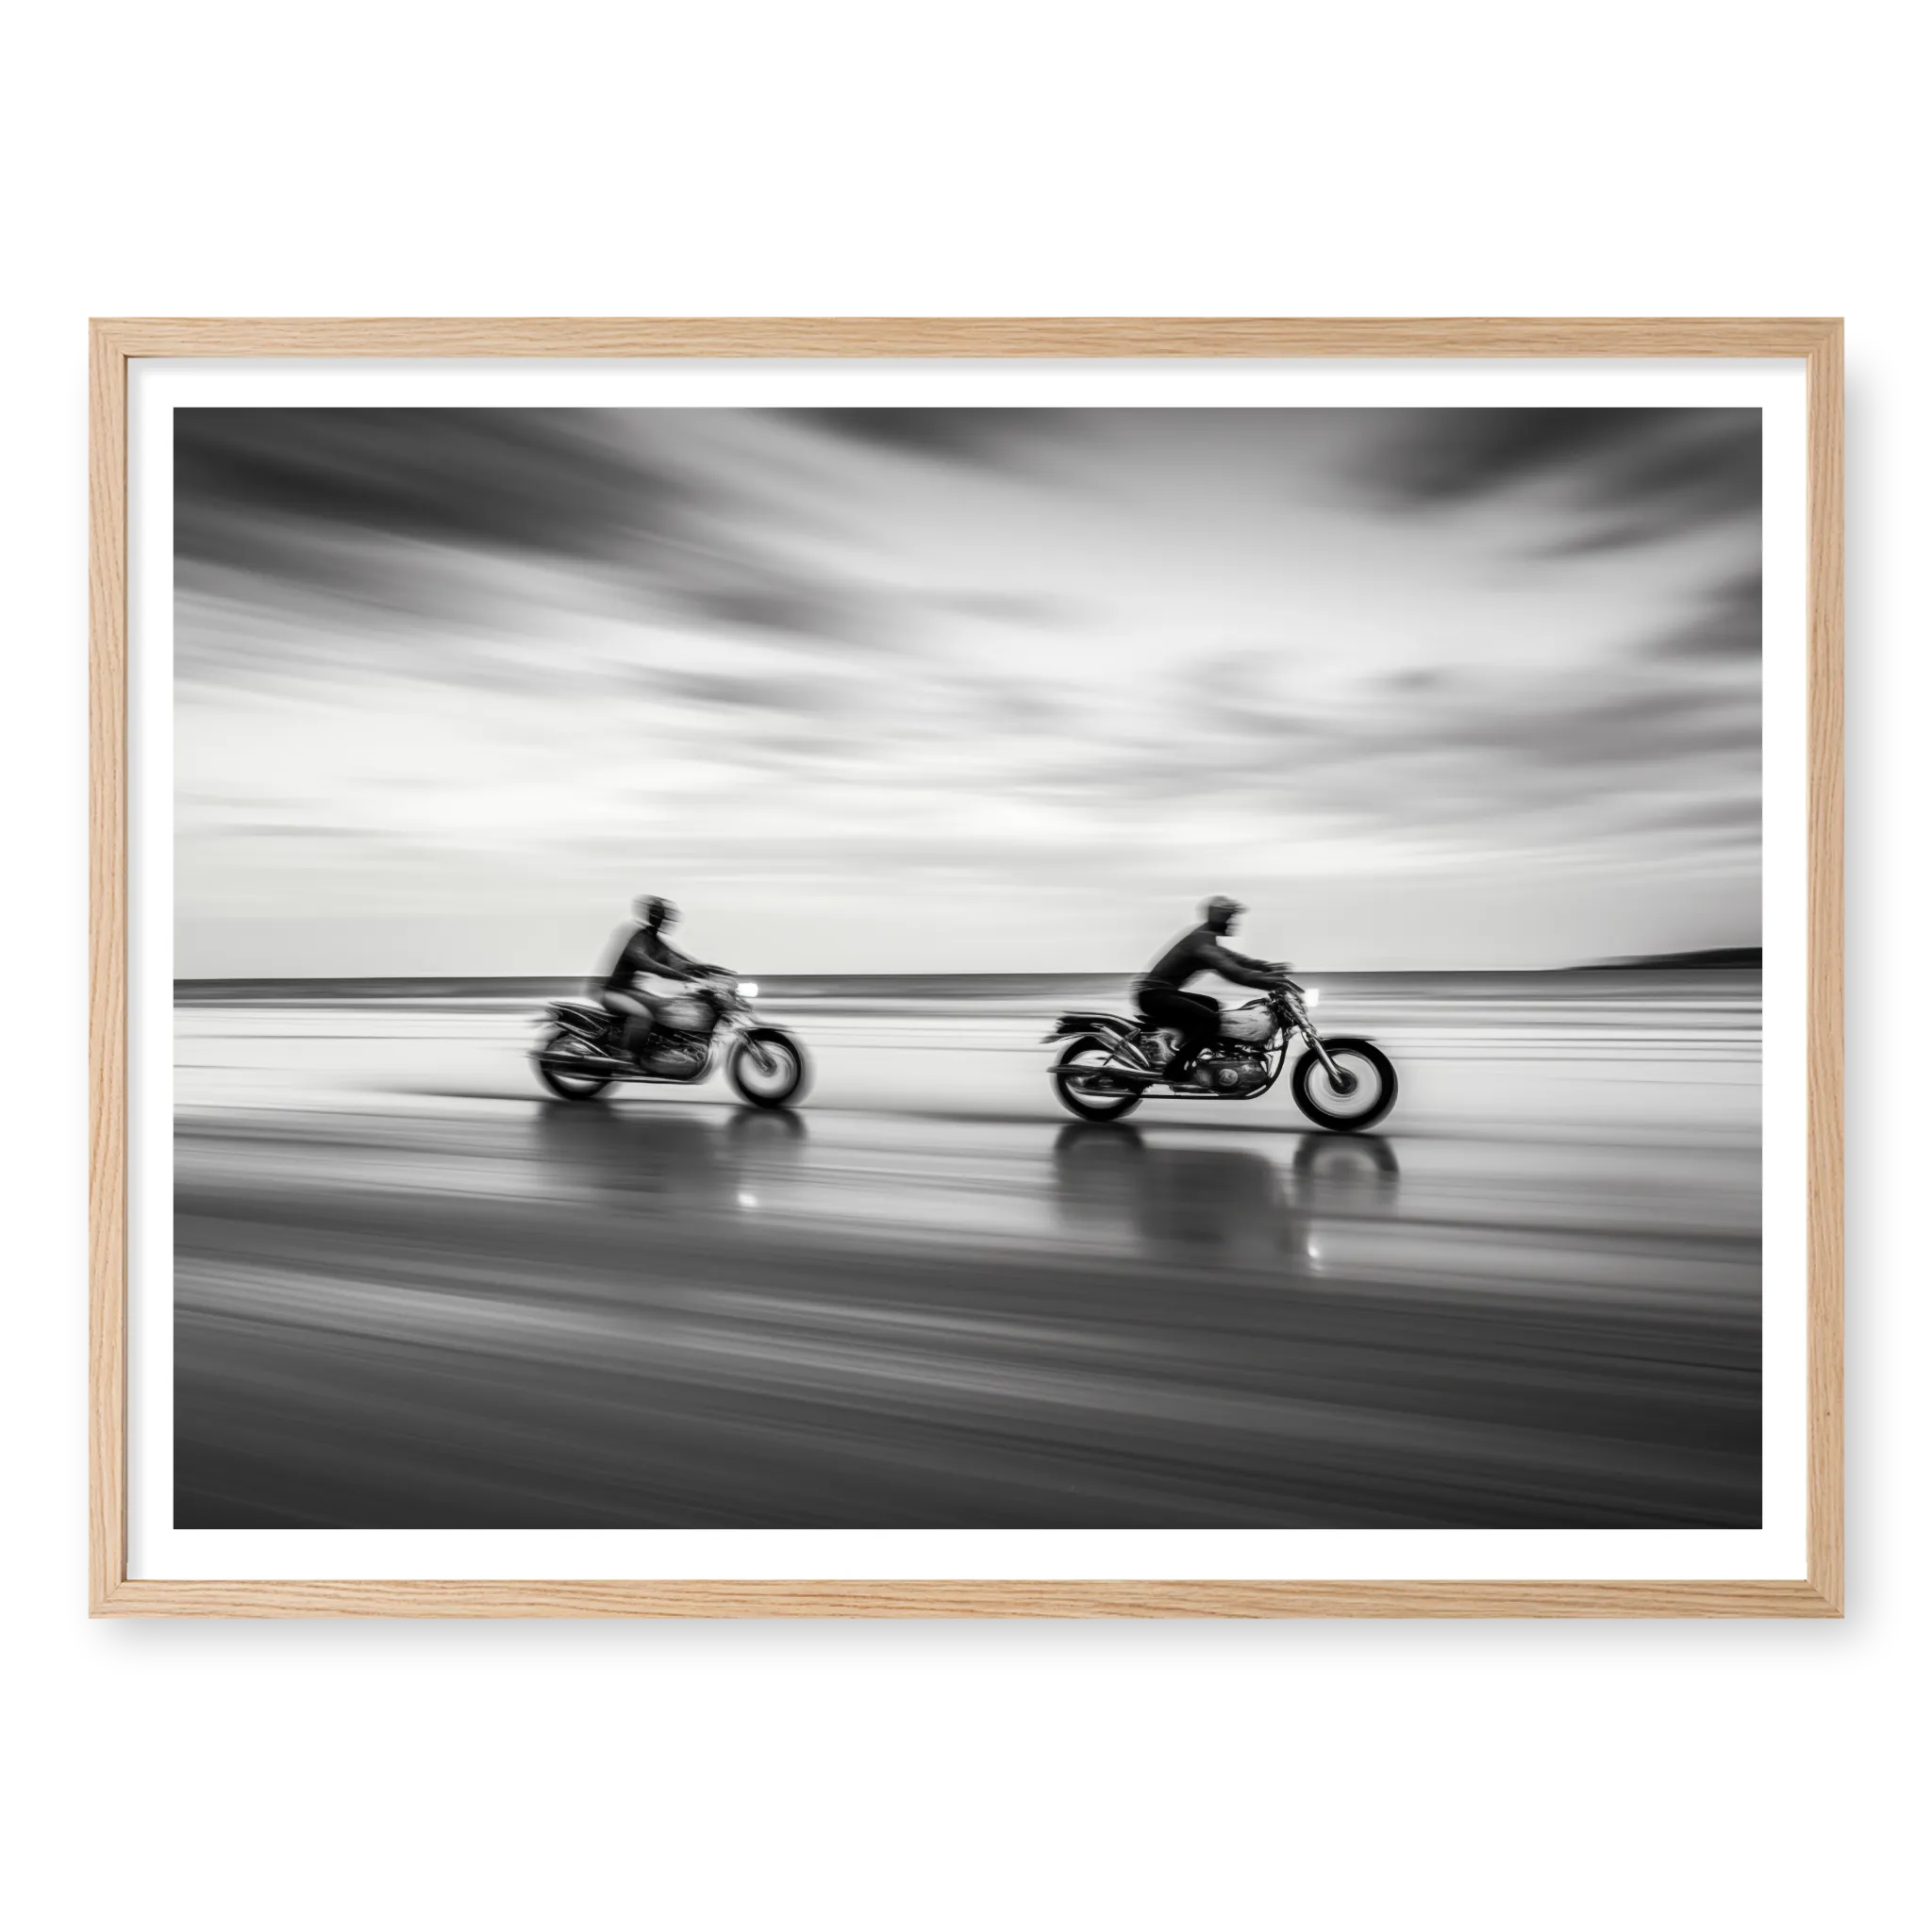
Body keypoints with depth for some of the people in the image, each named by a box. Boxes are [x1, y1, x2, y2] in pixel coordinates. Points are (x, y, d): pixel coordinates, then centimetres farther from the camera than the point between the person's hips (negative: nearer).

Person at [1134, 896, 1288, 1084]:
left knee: (1212, 1005, 21)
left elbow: (1231, 958, 18)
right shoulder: (1201, 941, -18)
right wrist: (1270, 981, -31)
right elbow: (1230, 971, -29)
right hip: (1155, 994, -11)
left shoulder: (1205, 937, 15)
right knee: (1210, 1020, -21)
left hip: (1162, 992, 11)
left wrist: (1269, 966, 6)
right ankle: (1175, 1069, -16)